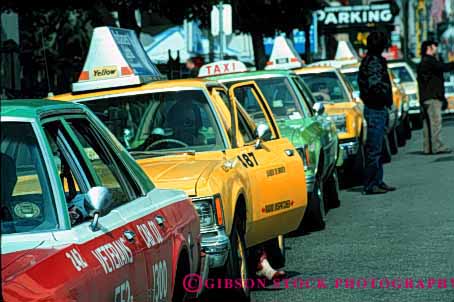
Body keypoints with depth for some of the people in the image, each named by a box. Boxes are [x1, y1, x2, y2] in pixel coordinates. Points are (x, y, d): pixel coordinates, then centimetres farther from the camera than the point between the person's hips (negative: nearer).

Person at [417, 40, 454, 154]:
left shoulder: (423, 63, 24)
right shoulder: (430, 61, -8)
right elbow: (444, 67, -21)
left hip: (425, 98, 10)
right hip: (432, 97, -10)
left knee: (428, 123, 8)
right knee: (435, 121, -13)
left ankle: (428, 148, 8)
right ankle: (437, 146, -17)